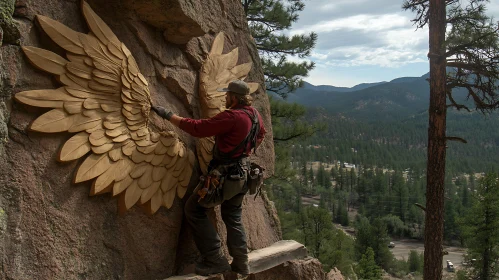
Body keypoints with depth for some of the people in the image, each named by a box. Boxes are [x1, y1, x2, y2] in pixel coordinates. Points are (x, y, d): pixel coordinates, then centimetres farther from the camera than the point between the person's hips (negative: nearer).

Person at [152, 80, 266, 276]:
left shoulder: (232, 117, -23)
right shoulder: (254, 114, 4)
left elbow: (197, 128, -23)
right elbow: (261, 134, 26)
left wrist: (168, 115, -15)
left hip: (225, 175, -9)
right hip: (242, 174, 9)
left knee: (194, 210, 3)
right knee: (233, 218, 21)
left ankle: (215, 260, 2)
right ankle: (241, 264, 25)